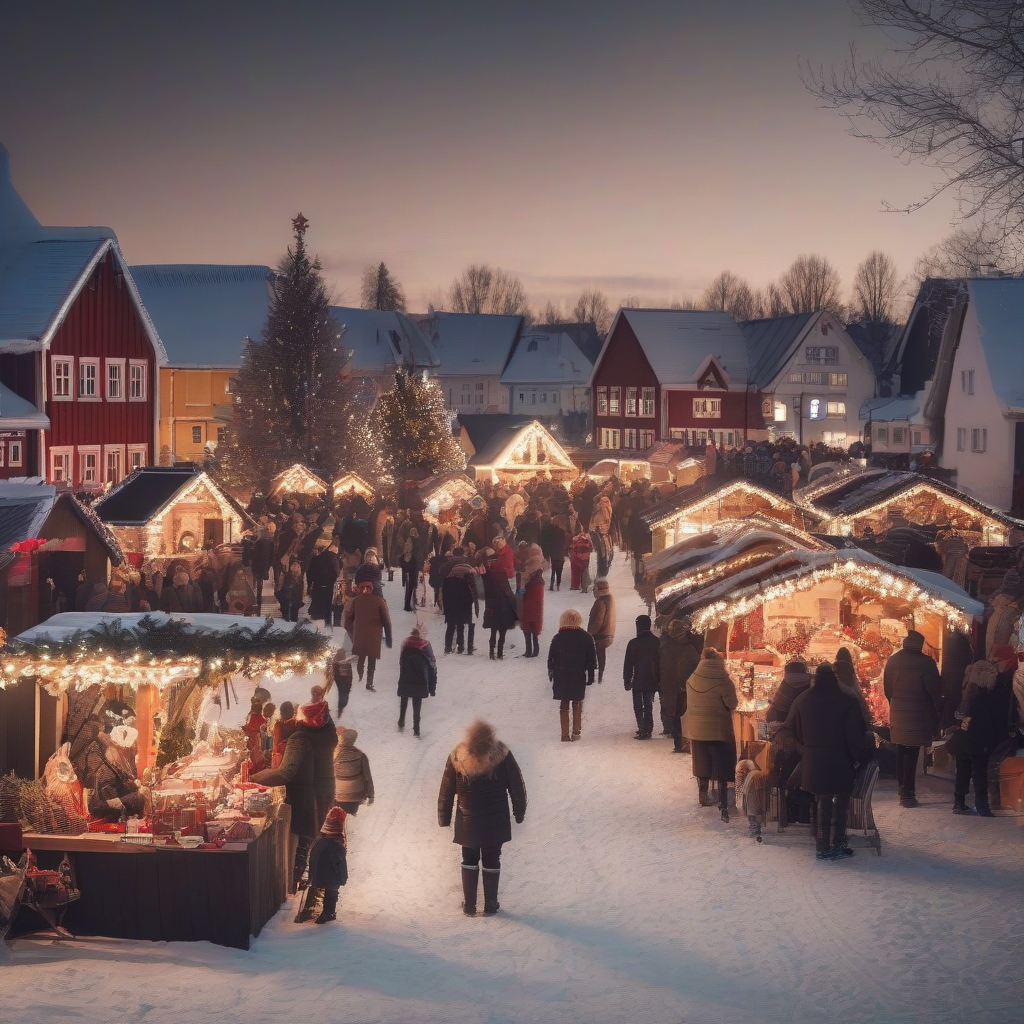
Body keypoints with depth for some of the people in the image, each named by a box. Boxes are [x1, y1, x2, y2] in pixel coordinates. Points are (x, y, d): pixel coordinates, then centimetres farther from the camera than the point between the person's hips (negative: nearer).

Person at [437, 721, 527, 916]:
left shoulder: (456, 759, -10)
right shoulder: (503, 756, -12)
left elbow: (446, 792, -3)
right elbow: (517, 788, -4)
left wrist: (444, 818, 8)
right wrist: (519, 812, 9)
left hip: (467, 823, 1)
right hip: (496, 822, -1)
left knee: (469, 861, 16)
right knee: (492, 862, 13)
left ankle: (469, 906, 18)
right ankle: (490, 905, 19)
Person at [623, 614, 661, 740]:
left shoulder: (633, 643, -11)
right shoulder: (656, 642, -1)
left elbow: (628, 664, -9)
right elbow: (660, 662, 5)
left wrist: (627, 681, -2)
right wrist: (658, 680, 13)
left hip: (638, 681, -4)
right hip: (652, 681, 4)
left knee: (638, 706, 3)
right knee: (649, 706, 14)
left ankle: (642, 728, -10)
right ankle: (648, 729, 14)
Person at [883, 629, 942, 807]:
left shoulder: (893, 660, 1)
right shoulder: (926, 663, -13)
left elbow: (887, 688, 7)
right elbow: (935, 690, -9)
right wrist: (938, 709, 6)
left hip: (897, 714, 4)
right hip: (918, 715, -4)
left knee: (901, 753, 16)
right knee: (911, 754, -2)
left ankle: (903, 789, 23)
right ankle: (908, 793, -3)